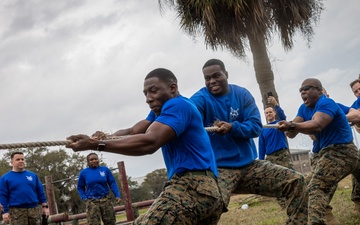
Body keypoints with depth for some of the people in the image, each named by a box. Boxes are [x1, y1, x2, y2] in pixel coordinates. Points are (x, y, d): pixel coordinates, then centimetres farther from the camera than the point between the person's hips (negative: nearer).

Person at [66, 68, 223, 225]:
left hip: (192, 185, -11)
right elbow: (132, 132, 13)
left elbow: (149, 143, -21)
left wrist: (95, 145, -24)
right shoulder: (160, 111, 24)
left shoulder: (178, 105, -7)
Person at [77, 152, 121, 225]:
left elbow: (112, 183, 5)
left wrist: (117, 195, -5)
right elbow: (80, 187, 12)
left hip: (106, 199, 1)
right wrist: (84, 198, -2)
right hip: (92, 202, -1)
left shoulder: (105, 169, 2)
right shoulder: (83, 173, 2)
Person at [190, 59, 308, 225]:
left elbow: (256, 126, -4)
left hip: (249, 165, 5)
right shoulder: (199, 100, -6)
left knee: (296, 181, -1)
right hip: (219, 170, -5)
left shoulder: (242, 95, 6)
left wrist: (232, 127, -23)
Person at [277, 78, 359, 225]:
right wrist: (288, 128, -25)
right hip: (328, 152, 11)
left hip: (341, 152, -11)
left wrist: (292, 126, -51)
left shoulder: (326, 103, -16)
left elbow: (317, 125, -36)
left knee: (317, 187, -26)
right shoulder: (304, 108, 10)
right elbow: (292, 133, -2)